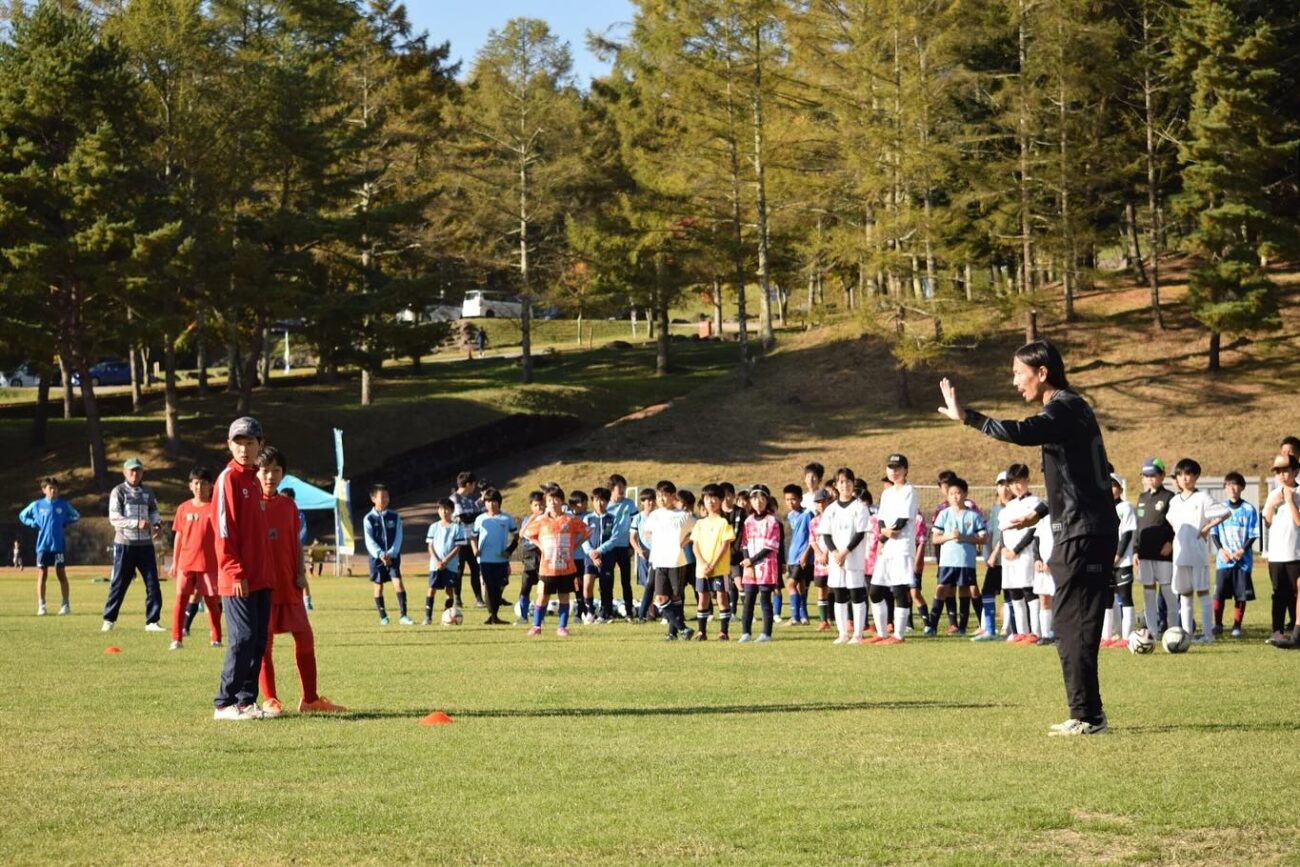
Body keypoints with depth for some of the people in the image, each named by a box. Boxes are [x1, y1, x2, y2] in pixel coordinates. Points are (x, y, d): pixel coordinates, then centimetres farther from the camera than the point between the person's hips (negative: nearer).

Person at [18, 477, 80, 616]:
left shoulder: (63, 504, 3)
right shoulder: (37, 505, 3)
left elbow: (76, 516, 14)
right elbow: (22, 516, 15)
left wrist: (65, 522, -3)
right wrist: (34, 524, -1)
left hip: (59, 545, 0)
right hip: (43, 545, 0)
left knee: (61, 574, 3)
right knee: (42, 575, 0)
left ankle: (66, 605, 8)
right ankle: (41, 606, 4)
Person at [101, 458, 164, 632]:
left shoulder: (148, 493, 13)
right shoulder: (119, 492, -1)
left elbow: (154, 512, 20)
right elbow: (114, 518, -10)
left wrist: (157, 524, -4)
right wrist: (137, 523, -22)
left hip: (145, 544, 4)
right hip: (124, 544, -4)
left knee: (153, 583, 0)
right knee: (118, 583, 1)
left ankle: (152, 621, 6)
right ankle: (109, 619, 13)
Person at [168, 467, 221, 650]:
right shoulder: (184, 508, 7)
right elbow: (178, 536, 11)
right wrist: (174, 563, 10)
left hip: (209, 564, -2)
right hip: (186, 562, 2)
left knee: (212, 600, 5)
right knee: (180, 598, -6)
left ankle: (215, 638, 15)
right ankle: (177, 639, -4)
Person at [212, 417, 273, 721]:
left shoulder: (254, 480, 16)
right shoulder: (228, 479, -9)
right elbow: (224, 530, -14)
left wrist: (264, 572, 17)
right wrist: (235, 573, -18)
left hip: (260, 578, 8)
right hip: (238, 580, -8)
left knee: (258, 640, 8)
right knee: (242, 639, -9)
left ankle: (246, 701, 13)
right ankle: (224, 704, -3)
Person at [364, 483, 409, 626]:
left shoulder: (395, 517, 4)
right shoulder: (369, 519, -2)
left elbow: (398, 538, -1)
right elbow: (369, 541, -9)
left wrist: (391, 554, -16)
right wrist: (380, 554, -23)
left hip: (393, 556, 0)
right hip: (376, 557, 0)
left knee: (398, 582, -12)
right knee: (378, 585, 5)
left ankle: (403, 615, -15)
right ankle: (383, 617, 15)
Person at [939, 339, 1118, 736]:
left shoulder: (1065, 409, -14)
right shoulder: (1070, 408, 18)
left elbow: (1022, 433, -34)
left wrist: (967, 417, -29)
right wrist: (1040, 513, 32)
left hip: (1082, 535, -10)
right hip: (1084, 532, 10)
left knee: (1073, 625, -7)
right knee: (1075, 626, 14)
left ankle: (1086, 715, -6)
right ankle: (1086, 714, 18)